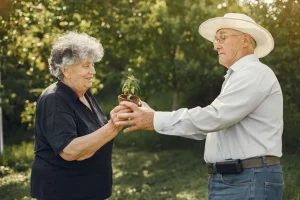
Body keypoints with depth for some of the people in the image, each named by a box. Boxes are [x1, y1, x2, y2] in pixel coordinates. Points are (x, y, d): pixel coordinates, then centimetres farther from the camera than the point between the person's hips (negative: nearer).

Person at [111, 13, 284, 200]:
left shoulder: (255, 73, -11)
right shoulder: (239, 77, 22)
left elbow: (214, 116, -22)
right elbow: (206, 123, 16)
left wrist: (155, 120, -18)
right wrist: (150, 115, 7)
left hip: (250, 182, -9)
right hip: (230, 179, 9)